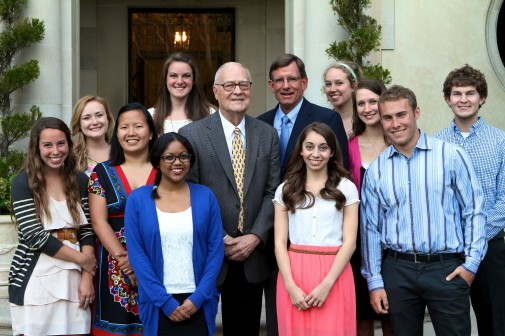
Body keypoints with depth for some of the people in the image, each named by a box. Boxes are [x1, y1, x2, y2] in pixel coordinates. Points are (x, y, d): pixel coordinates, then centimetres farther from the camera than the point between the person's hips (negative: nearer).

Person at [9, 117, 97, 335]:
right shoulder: (23, 183, -3)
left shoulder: (80, 180, 9)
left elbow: (87, 231, 7)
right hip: (36, 280, -3)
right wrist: (82, 259, -8)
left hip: (73, 279, 3)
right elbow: (34, 235, -11)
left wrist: (87, 276, -5)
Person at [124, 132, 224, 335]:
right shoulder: (138, 199, 0)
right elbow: (136, 254, -3)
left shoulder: (205, 197, 3)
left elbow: (216, 250, 0)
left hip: (198, 302, 1)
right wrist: (165, 301, -9)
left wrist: (198, 297, -9)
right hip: (159, 303, 0)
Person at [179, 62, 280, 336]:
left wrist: (256, 237, -8)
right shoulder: (191, 134, -4)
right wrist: (221, 240, -12)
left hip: (253, 255, 3)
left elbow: (272, 192, 4)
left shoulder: (267, 134, 7)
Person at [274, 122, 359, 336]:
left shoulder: (346, 188, 4)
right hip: (294, 274, 1)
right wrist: (291, 286, -9)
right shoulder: (286, 189, 8)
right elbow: (280, 242, 3)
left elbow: (349, 242, -2)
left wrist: (326, 284, -12)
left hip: (334, 275, -1)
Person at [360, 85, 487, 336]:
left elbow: (474, 210, 0)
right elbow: (370, 227, 8)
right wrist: (374, 281, 5)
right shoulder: (376, 170, 6)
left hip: (446, 269, -2)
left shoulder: (451, 156, -2)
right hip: (397, 270, 2)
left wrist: (471, 263, -6)